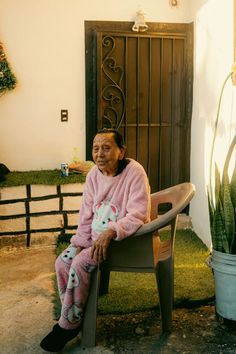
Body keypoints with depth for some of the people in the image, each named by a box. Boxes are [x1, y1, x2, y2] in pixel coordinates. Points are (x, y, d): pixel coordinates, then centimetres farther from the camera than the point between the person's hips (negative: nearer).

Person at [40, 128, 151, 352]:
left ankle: (68, 325, -5)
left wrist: (110, 233, -36)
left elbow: (138, 215, -24)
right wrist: (80, 244, -4)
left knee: (80, 263, -22)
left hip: (124, 237, -7)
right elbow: (86, 215, 5)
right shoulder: (94, 174, 1)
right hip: (96, 235, 7)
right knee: (62, 262, -9)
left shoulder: (134, 172, -18)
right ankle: (72, 316, 8)